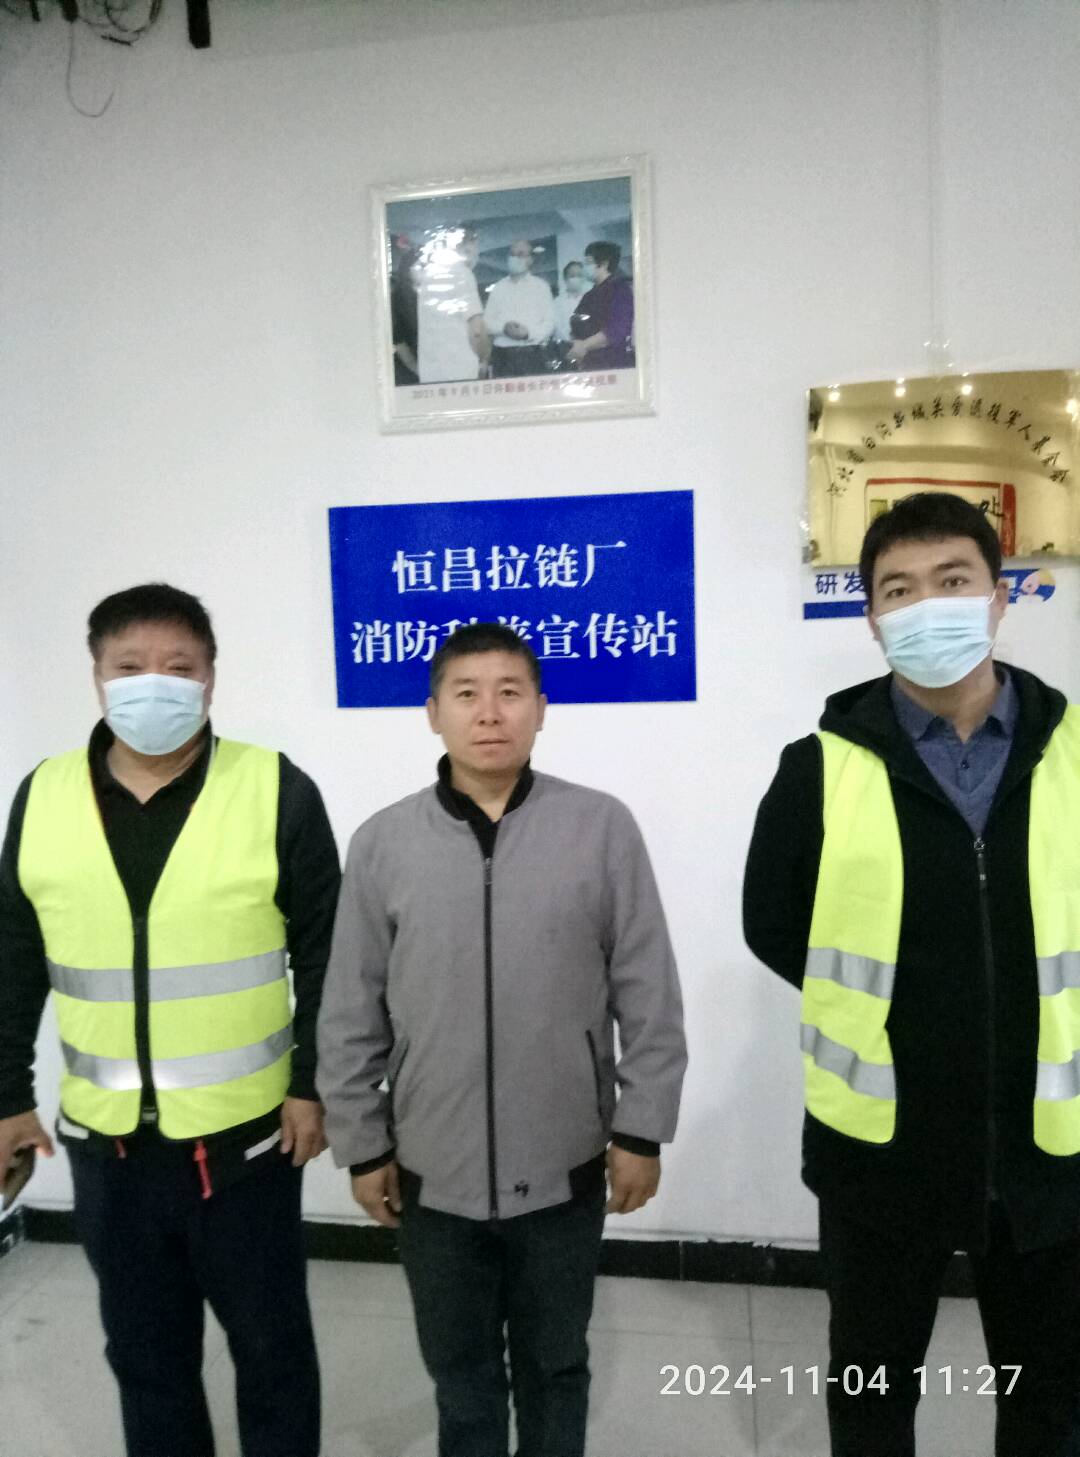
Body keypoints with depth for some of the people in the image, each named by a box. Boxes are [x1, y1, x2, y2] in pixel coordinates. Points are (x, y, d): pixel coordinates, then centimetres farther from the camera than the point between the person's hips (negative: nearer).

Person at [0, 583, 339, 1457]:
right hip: (105, 1139, 3)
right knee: (144, 1352, 21)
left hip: (243, 1133, -3)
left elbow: (324, 957, -6)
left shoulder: (277, 791, -12)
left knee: (270, 1342, 16)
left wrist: (313, 1084, -7)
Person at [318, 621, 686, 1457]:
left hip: (564, 1167, -1)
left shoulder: (602, 828, -10)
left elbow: (649, 998, -5)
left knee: (554, 1365, 22)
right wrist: (362, 1145, 3)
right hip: (434, 1171, 1)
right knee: (460, 1372, 21)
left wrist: (641, 1130, -3)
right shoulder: (383, 844, -6)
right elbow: (351, 1017, 1)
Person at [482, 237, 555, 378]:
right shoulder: (498, 288, 17)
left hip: (532, 355, -1)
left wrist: (529, 333, -14)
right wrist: (503, 328, -10)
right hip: (502, 355, 2)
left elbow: (549, 322, 3)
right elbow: (487, 321, 11)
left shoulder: (540, 286, 11)